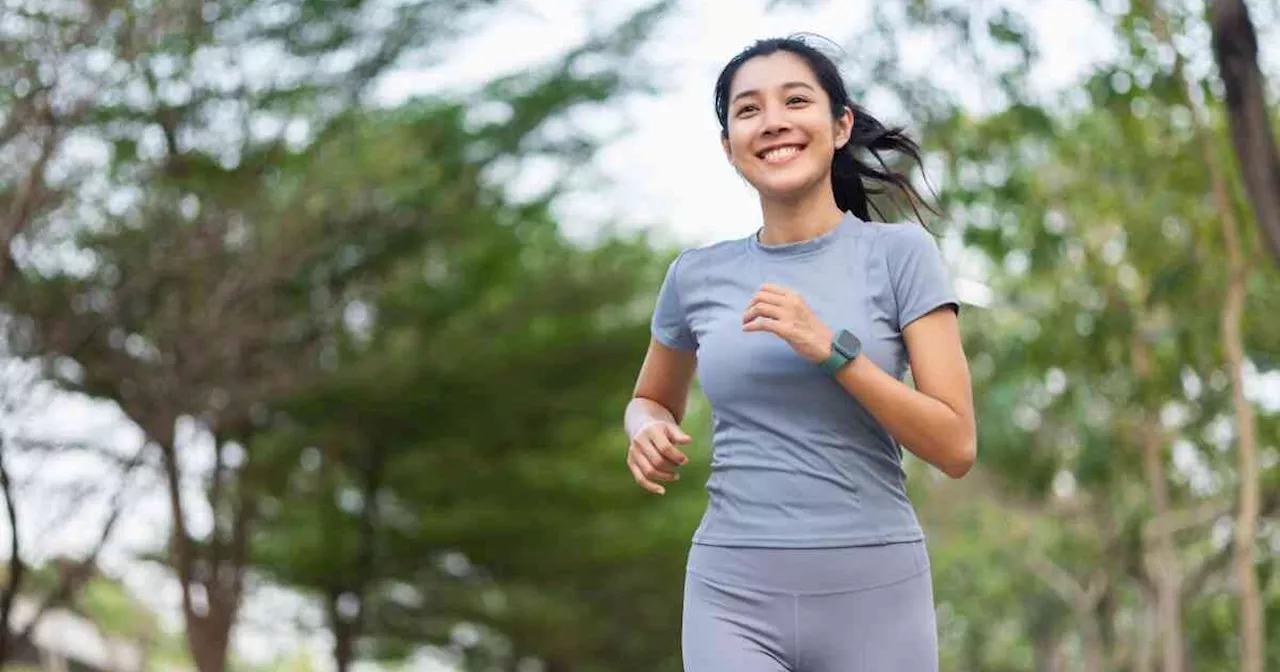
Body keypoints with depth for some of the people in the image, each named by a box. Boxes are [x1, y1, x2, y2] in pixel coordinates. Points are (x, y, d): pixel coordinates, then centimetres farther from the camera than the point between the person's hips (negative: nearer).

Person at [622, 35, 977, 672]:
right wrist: (648, 432, 1)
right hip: (733, 596, 1)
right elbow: (651, 399, 24)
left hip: (872, 592, -1)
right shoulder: (698, 275, 6)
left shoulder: (900, 253, 0)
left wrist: (831, 349, -16)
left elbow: (956, 447, -5)